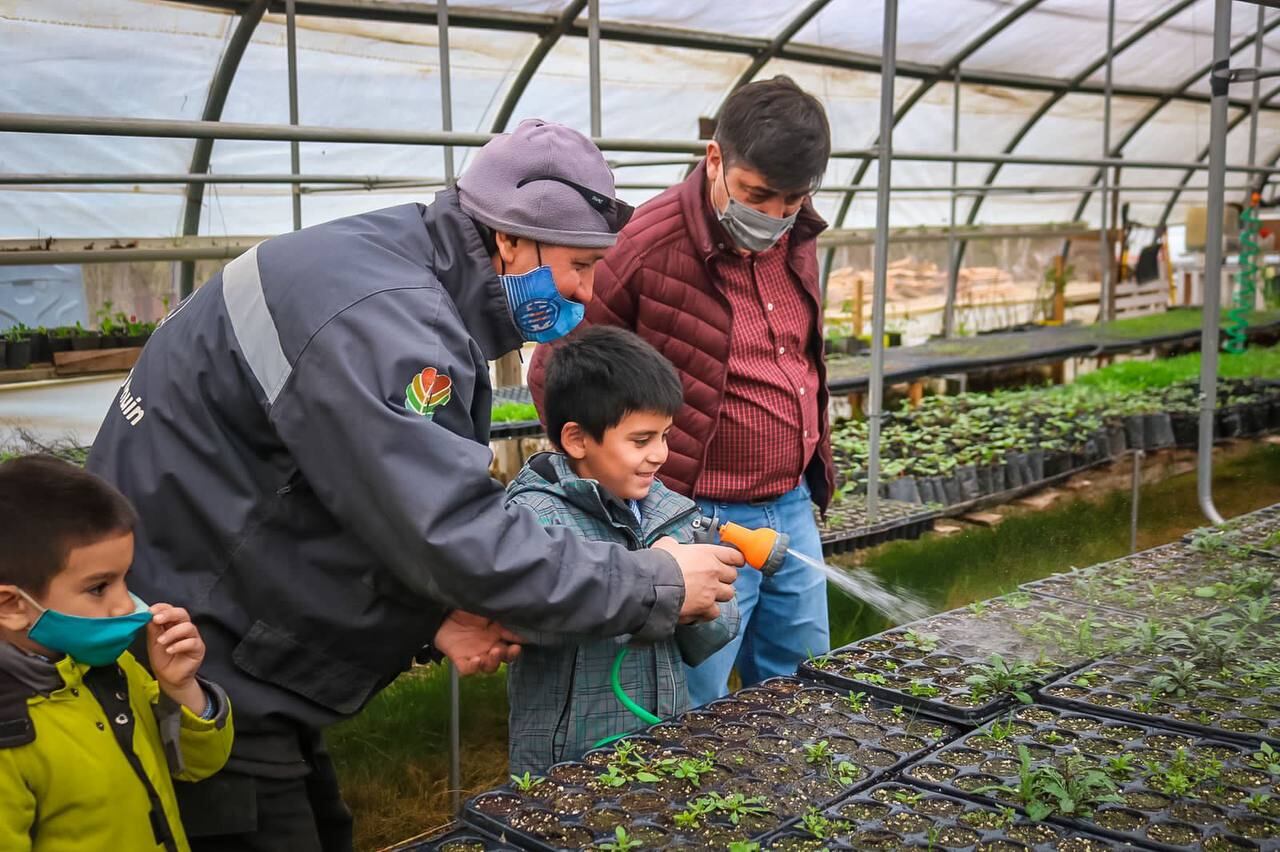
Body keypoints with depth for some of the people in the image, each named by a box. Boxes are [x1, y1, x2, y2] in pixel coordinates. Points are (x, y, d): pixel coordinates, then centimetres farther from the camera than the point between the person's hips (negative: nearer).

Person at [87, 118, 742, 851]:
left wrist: (434, 614, -3)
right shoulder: (378, 316, -27)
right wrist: (656, 585, -21)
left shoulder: (410, 278, 5)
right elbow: (458, 536, -30)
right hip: (191, 671, -10)